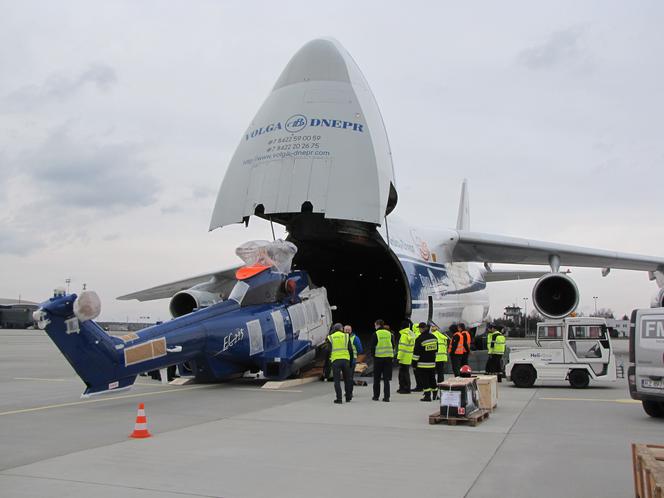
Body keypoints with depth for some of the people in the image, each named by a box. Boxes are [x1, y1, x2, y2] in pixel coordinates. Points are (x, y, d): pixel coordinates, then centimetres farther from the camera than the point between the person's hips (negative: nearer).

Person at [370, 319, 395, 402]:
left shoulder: (375, 334, -6)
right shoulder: (389, 334, 6)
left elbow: (372, 347, -4)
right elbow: (393, 346, 10)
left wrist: (373, 355, 11)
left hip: (378, 358, -3)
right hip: (388, 358, 3)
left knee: (376, 378, 10)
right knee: (386, 379, 6)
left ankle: (376, 396, 16)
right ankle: (386, 397, 2)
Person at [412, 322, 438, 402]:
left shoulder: (420, 339, -15)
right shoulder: (434, 337, 7)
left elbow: (416, 352, -13)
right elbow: (436, 349, 17)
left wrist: (414, 362, -6)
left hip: (423, 363, -6)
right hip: (432, 362, 6)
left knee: (424, 380, -1)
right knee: (432, 379, 17)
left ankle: (427, 396, -4)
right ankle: (435, 394, 23)